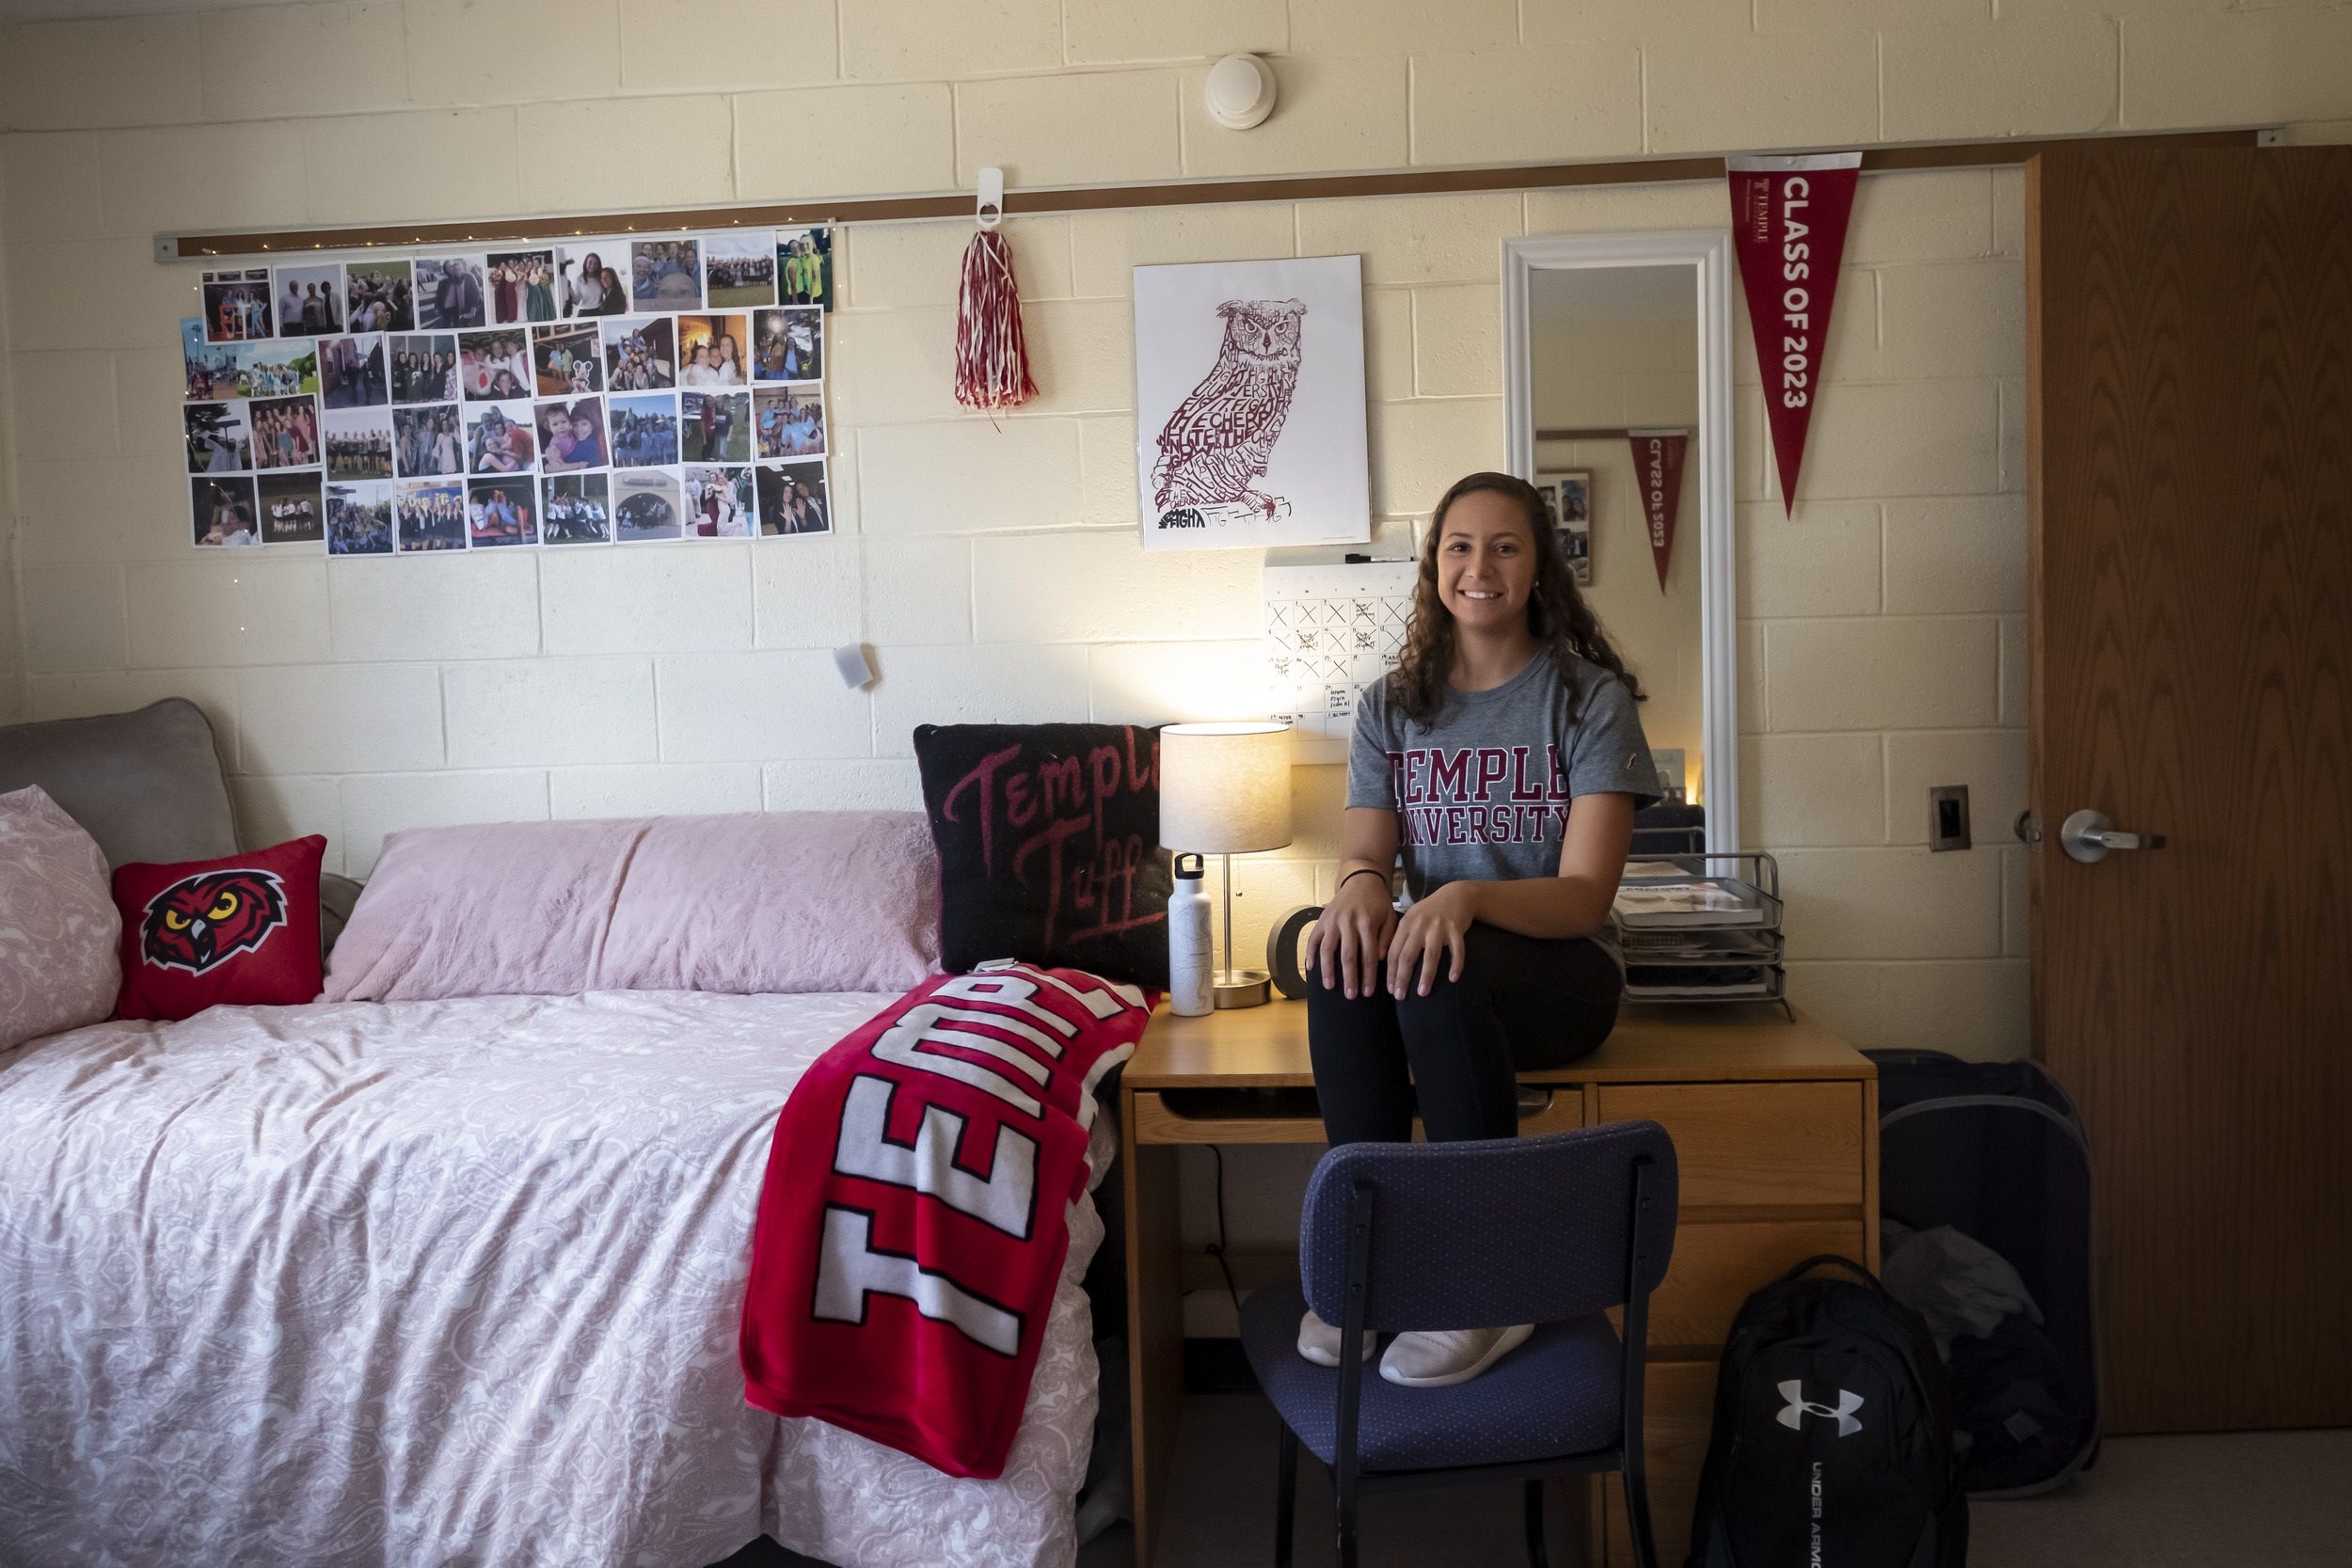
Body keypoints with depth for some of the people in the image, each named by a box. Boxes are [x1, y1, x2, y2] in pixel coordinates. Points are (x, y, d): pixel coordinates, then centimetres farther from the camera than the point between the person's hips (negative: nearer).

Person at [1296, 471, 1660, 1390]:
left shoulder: (1589, 696, -2)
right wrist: (1359, 884, -23)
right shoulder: (1392, 706, 10)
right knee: (1342, 959, -31)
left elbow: (1585, 897, -11)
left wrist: (1466, 897, -31)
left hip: (1558, 972, -3)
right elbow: (1363, 852, 4)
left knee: (1442, 977, -36)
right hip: (1438, 961, 3)